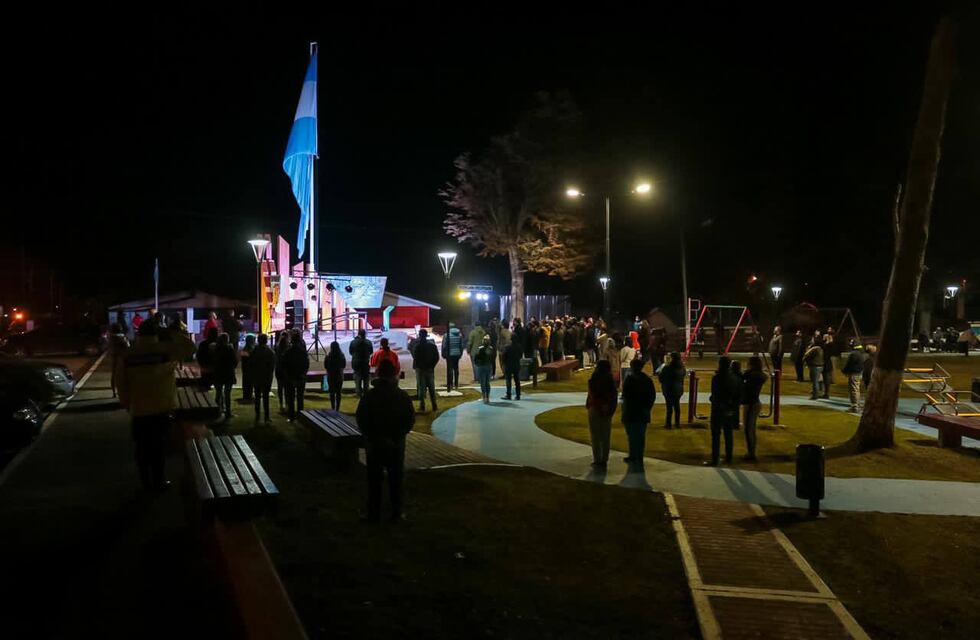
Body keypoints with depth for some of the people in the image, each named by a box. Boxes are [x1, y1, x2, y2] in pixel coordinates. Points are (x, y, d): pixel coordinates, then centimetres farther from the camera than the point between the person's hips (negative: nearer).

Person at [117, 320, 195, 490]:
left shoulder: (128, 355, -1)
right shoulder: (164, 350, -11)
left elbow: (122, 384, 4)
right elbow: (189, 346, -4)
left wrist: (127, 405, 14)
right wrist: (177, 334, 8)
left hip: (138, 409, 2)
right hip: (161, 408, -2)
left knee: (142, 447, 12)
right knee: (159, 446, 7)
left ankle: (146, 482, 19)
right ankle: (158, 482, 13)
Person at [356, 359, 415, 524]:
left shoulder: (369, 395, -10)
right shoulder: (402, 396, -9)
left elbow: (361, 419, -7)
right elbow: (410, 419, -6)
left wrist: (370, 435, 6)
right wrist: (398, 434, 6)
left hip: (373, 444, 0)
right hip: (396, 444, 0)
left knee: (374, 479, 10)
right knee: (395, 479, 12)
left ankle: (374, 514, 15)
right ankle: (396, 513, 17)